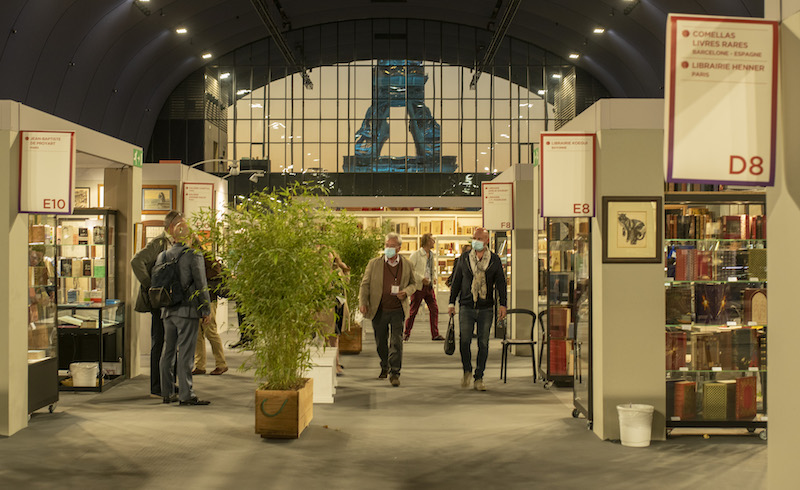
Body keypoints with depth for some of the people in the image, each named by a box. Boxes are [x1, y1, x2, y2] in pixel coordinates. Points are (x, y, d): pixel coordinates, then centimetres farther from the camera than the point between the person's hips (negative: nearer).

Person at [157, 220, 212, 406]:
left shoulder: (162, 256, 11)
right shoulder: (194, 255, -7)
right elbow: (201, 285, -9)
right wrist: (206, 310, -4)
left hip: (168, 311, 6)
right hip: (187, 310, -6)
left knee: (168, 351, 11)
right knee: (185, 352, -7)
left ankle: (167, 393, 15)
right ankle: (186, 395, -8)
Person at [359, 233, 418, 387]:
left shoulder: (407, 265, 3)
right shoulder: (374, 264, 0)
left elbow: (413, 283, 14)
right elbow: (365, 284, 3)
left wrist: (406, 292, -8)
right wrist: (363, 302, -11)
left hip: (398, 310, -1)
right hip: (379, 310, 1)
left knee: (396, 342, -9)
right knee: (381, 342, 13)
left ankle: (394, 373, -5)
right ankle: (385, 367, 37)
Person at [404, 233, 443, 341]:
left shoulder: (432, 255, 12)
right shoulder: (416, 254, -10)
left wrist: (435, 277, 5)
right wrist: (422, 279, -20)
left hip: (430, 287, 6)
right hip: (419, 287, -6)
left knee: (434, 309, 0)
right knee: (413, 311, 2)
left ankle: (435, 334, 5)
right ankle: (406, 333, 15)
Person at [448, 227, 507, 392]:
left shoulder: (495, 260, 5)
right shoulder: (464, 259, 6)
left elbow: (501, 283, 5)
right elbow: (456, 282, 11)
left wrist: (502, 305, -3)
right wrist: (452, 302, 7)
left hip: (486, 308, 0)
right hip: (467, 307, 0)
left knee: (483, 343, 2)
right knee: (464, 340, -10)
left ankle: (479, 378, 11)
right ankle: (467, 371, 14)